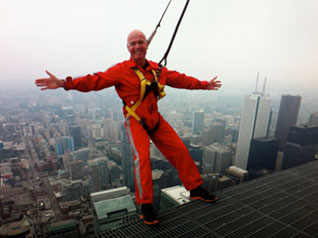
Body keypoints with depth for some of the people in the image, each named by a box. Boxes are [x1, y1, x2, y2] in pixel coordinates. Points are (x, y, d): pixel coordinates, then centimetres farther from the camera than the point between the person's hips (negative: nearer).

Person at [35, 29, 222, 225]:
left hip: (156, 119, 5)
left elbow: (181, 79, 15)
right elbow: (95, 81, -19)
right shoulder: (121, 70, -10)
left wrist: (204, 85, 23)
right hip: (136, 122, -5)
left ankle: (196, 189, 24)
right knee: (142, 157, -21)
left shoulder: (158, 69, 5)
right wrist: (65, 83, -32)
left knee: (180, 150, 4)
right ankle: (146, 205, -1)